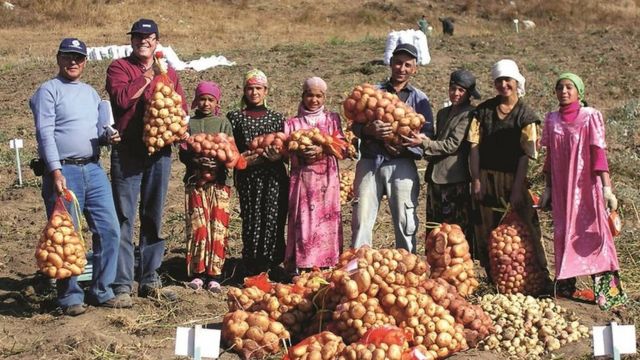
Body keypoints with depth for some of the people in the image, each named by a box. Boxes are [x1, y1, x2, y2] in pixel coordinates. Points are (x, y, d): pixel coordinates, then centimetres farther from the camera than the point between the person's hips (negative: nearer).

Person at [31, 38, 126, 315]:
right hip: (63, 171, -6)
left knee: (109, 230, 3)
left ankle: (102, 292, 14)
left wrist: (108, 137, -1)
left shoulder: (91, 93, 20)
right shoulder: (48, 91, -1)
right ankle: (70, 297, 9)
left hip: (93, 169, 6)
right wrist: (55, 171, -20)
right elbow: (45, 133, -10)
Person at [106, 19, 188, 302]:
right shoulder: (119, 67, 3)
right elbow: (121, 98, -15)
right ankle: (122, 285, -2)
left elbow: (182, 107, 15)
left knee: (154, 217, 9)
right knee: (124, 218, -5)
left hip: (160, 152, 5)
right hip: (127, 153, -4)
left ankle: (149, 281, 18)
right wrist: (148, 76, -9)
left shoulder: (168, 73, 16)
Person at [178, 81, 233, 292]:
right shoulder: (190, 123, 10)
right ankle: (197, 273, 2)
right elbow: (183, 154, 5)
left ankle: (214, 275, 2)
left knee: (218, 228, -3)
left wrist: (218, 162, -18)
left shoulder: (223, 123, 9)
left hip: (219, 181, 0)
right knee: (197, 227, -5)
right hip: (195, 181, 0)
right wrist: (197, 161, -14)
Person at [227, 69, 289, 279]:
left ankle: (273, 265, 7)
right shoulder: (235, 117, 9)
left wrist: (278, 155, -11)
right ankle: (253, 268, 7)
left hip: (274, 177, 1)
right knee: (251, 219, -2)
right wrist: (243, 158, -12)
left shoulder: (277, 118, 12)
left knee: (273, 218, -3)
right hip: (248, 177, -1)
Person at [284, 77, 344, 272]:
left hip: (327, 179, 0)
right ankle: (301, 267, -5)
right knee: (303, 220, -6)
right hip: (302, 179, 0)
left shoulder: (333, 119, 13)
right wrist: (300, 154, -19)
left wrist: (322, 150, -16)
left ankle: (326, 266, -2)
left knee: (326, 220, -3)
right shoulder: (293, 123, 12)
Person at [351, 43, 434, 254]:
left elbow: (427, 134, 2)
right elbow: (355, 124, 6)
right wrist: (369, 130, -17)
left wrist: (404, 146, -15)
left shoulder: (419, 99, 12)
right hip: (369, 162, 1)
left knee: (405, 221, -2)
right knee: (361, 218, -1)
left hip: (401, 164, -1)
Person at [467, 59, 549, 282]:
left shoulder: (525, 115, -1)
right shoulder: (483, 110, 7)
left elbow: (525, 155, -7)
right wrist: (476, 180, -4)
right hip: (486, 180, 3)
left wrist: (516, 189, -14)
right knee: (486, 232, 5)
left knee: (524, 230, -6)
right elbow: (474, 146, 4)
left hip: (512, 179, -3)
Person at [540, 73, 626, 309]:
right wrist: (548, 188, 13)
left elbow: (599, 153, -10)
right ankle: (565, 287, 15)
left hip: (587, 186, -4)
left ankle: (607, 291, -6)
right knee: (563, 234, 6)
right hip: (562, 188, 4)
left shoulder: (590, 116, -4)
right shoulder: (552, 120, 8)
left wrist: (606, 187, -17)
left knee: (594, 232, -8)